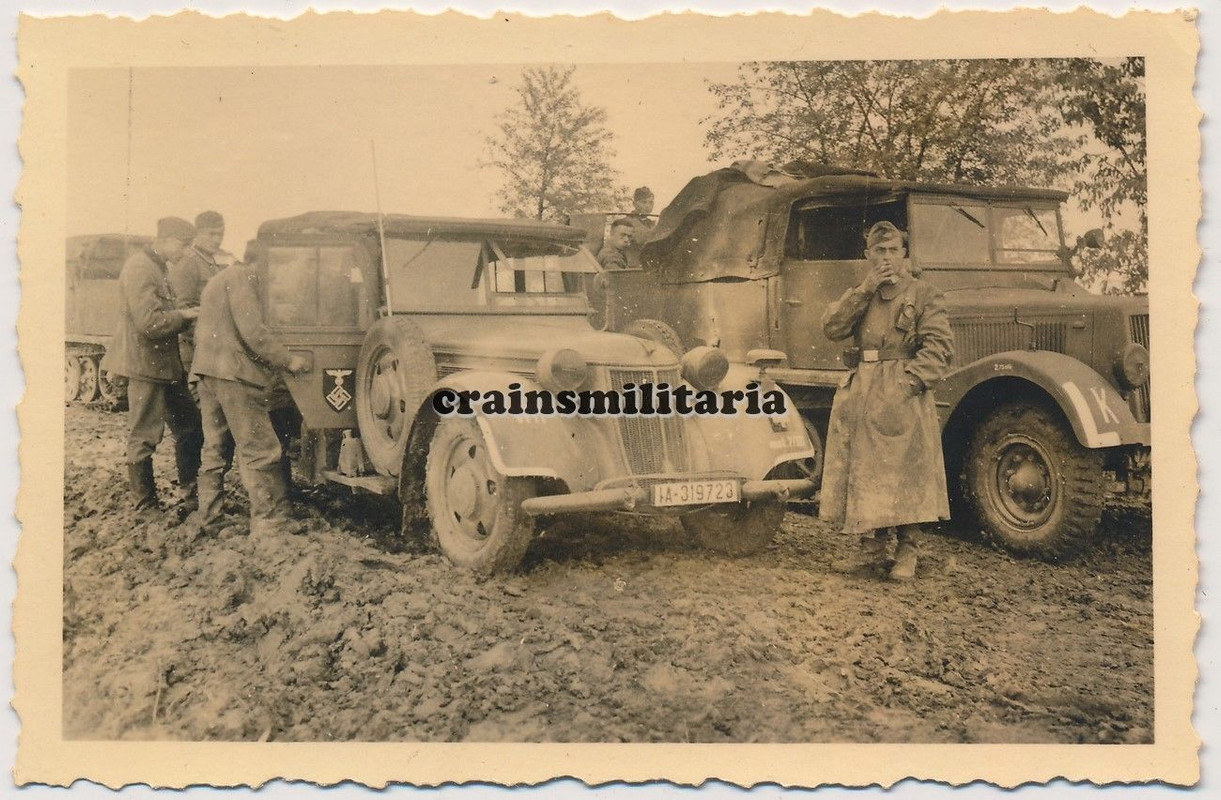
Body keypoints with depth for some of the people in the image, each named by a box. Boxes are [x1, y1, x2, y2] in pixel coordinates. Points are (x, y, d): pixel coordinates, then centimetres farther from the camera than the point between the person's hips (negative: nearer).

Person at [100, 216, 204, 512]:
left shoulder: (160, 267, 16)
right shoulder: (139, 267, -17)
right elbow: (150, 322, -24)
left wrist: (186, 314, 2)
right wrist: (184, 315, -12)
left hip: (165, 363, 10)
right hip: (145, 364, -10)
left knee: (190, 426, 16)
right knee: (143, 437, 0)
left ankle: (189, 487, 29)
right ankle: (144, 504, 9)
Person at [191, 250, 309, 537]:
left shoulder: (217, 280, 24)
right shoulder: (243, 277, -8)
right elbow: (252, 330, -19)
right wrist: (288, 360, -13)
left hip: (206, 372, 10)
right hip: (233, 374, -10)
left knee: (214, 449, 14)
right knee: (261, 451, -7)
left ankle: (208, 519, 19)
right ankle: (269, 523, -7)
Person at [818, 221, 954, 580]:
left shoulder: (924, 294, 1)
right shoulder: (858, 295, 17)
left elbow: (939, 347, -8)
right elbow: (831, 328, 0)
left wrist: (906, 384, -19)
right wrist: (865, 289, -7)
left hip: (902, 399, -4)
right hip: (858, 395, 5)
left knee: (904, 474, -3)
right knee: (862, 473, 7)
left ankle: (907, 554, 7)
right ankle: (871, 544, 21)